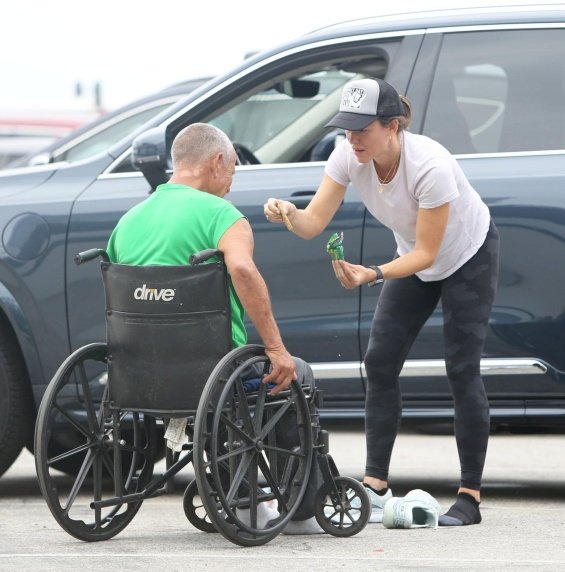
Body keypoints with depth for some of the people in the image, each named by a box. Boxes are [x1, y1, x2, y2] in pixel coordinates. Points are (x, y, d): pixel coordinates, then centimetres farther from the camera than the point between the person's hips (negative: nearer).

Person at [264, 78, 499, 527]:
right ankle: (376, 486, 0)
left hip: (468, 256, -6)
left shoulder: (429, 165, -37)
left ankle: (471, 495, -2)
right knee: (380, 361, -4)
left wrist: (373, 275, -44)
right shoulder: (347, 157, -21)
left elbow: (427, 252, -32)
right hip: (414, 258, 6)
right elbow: (314, 222, -22)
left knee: (462, 370, -9)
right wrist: (288, 213, -44)